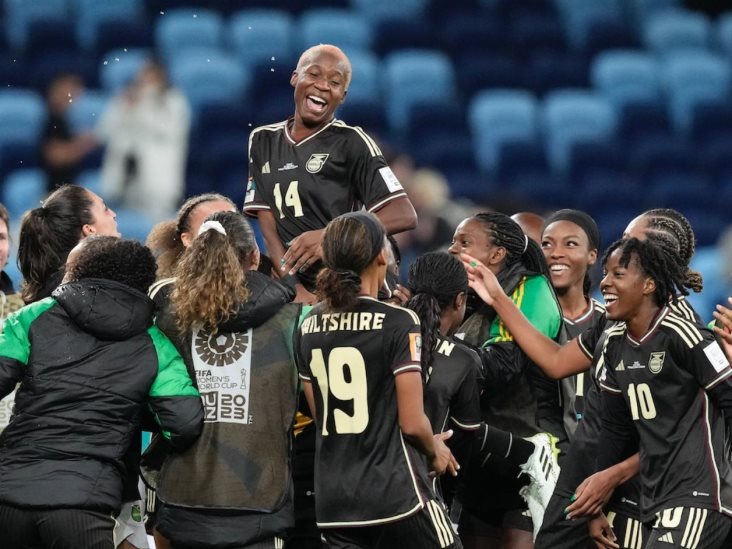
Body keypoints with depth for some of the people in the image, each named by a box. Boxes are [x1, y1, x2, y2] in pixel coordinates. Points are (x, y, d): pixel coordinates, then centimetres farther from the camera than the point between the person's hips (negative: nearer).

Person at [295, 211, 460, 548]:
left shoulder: (308, 327, 7)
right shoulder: (398, 322, -11)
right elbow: (412, 423, -11)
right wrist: (434, 451, 9)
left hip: (332, 498, 5)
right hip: (395, 493, -5)